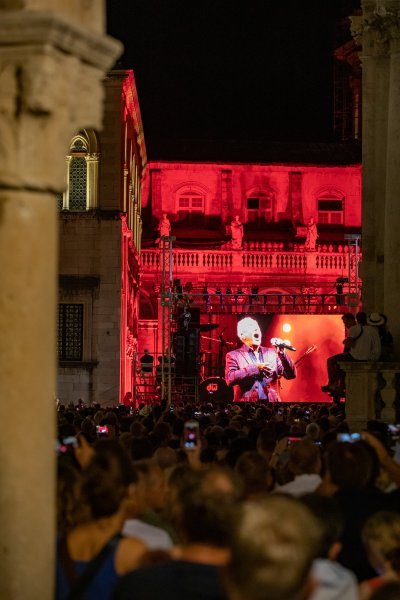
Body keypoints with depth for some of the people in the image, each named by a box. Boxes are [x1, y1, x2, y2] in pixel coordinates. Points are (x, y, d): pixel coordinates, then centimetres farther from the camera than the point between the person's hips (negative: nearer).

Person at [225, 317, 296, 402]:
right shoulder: (233, 355, 6)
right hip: (247, 403, -3)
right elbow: (230, 378, -11)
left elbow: (291, 375, 9)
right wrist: (255, 367, -16)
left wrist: (282, 354, -5)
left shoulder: (271, 353, 15)